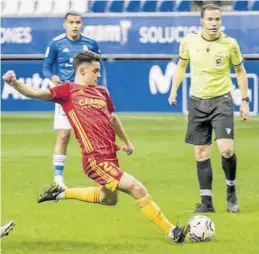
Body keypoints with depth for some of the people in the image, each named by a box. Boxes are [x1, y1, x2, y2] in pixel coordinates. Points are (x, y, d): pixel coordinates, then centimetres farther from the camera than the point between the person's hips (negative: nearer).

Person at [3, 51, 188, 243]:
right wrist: (15, 84, -33)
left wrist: (127, 142, 37)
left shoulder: (102, 92, 14)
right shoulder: (69, 90, -5)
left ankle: (62, 193, 41)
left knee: (109, 198, 27)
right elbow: (37, 94, -15)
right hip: (96, 160, -9)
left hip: (110, 156, 9)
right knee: (137, 189, -13)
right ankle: (171, 231, -4)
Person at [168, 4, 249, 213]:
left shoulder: (230, 44, -8)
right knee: (201, 154, 3)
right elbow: (182, 65, 15)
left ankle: (231, 191, 8)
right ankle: (206, 202, 10)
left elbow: (240, 71, 5)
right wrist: (174, 90, 11)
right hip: (197, 102, 3)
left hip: (221, 101, -3)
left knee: (226, 149, -17)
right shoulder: (189, 42, -3)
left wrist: (245, 100, 3)